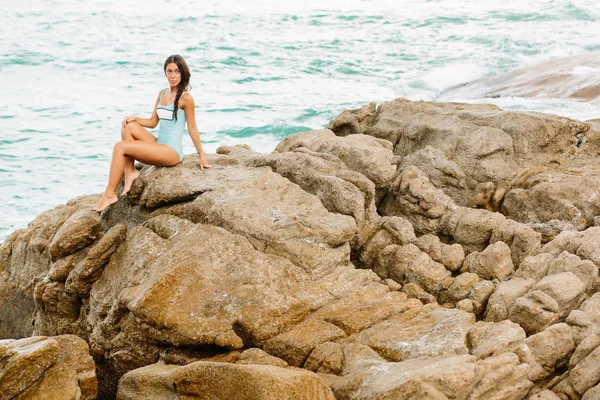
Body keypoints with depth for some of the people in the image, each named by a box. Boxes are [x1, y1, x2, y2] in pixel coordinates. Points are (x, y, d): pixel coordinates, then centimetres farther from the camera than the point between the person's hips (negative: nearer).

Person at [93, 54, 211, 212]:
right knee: (128, 126, -10)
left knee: (120, 147, -17)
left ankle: (110, 194, -14)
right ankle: (130, 172, -8)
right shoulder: (162, 93, 14)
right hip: (158, 145, 8)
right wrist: (134, 118, -1)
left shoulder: (186, 97, -9)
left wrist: (202, 156, -2)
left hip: (172, 152, -8)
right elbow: (153, 122, 17)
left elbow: (192, 129, -5)